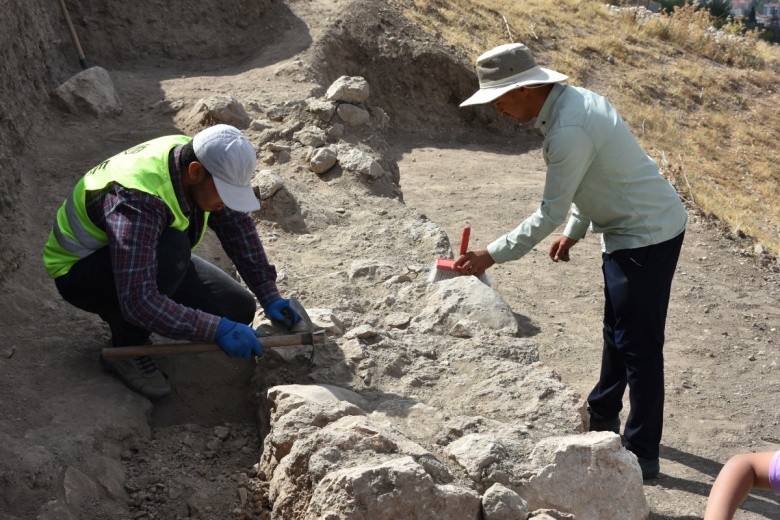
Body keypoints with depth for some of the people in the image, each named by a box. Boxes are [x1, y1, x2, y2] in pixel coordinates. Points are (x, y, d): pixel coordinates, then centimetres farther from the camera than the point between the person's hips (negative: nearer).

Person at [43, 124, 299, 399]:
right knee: (173, 249, -38)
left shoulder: (196, 160, -16)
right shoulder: (138, 201, -39)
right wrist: (217, 330, -43)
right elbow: (137, 301, -44)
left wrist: (270, 296, -9)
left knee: (239, 310, -5)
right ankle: (126, 348, -16)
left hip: (151, 259, 8)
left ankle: (124, 317, 11)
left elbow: (238, 225, -3)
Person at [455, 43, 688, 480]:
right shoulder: (574, 99, 4)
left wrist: (493, 255, -16)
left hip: (646, 237, -11)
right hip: (631, 230, 11)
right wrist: (576, 231, 19)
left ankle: (643, 456, 8)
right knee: (618, 330, 24)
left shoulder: (568, 132, -28)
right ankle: (604, 416, 42)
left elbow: (550, 214, -23)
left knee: (638, 345, -3)